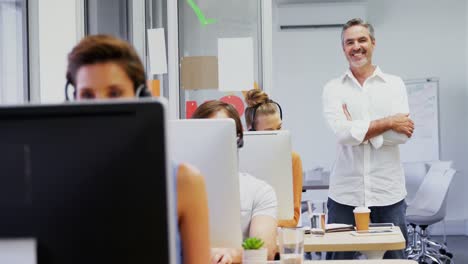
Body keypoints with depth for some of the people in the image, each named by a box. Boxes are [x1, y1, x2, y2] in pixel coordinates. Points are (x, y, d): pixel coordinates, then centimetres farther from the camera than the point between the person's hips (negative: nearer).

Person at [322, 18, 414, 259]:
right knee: (339, 258, 2)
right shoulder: (333, 89, 6)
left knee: (394, 256, 5)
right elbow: (343, 132, -11)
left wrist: (358, 130, -8)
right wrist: (388, 122, -9)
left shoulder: (394, 84, 7)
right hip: (344, 194, 0)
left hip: (388, 194, 0)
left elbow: (402, 134, -7)